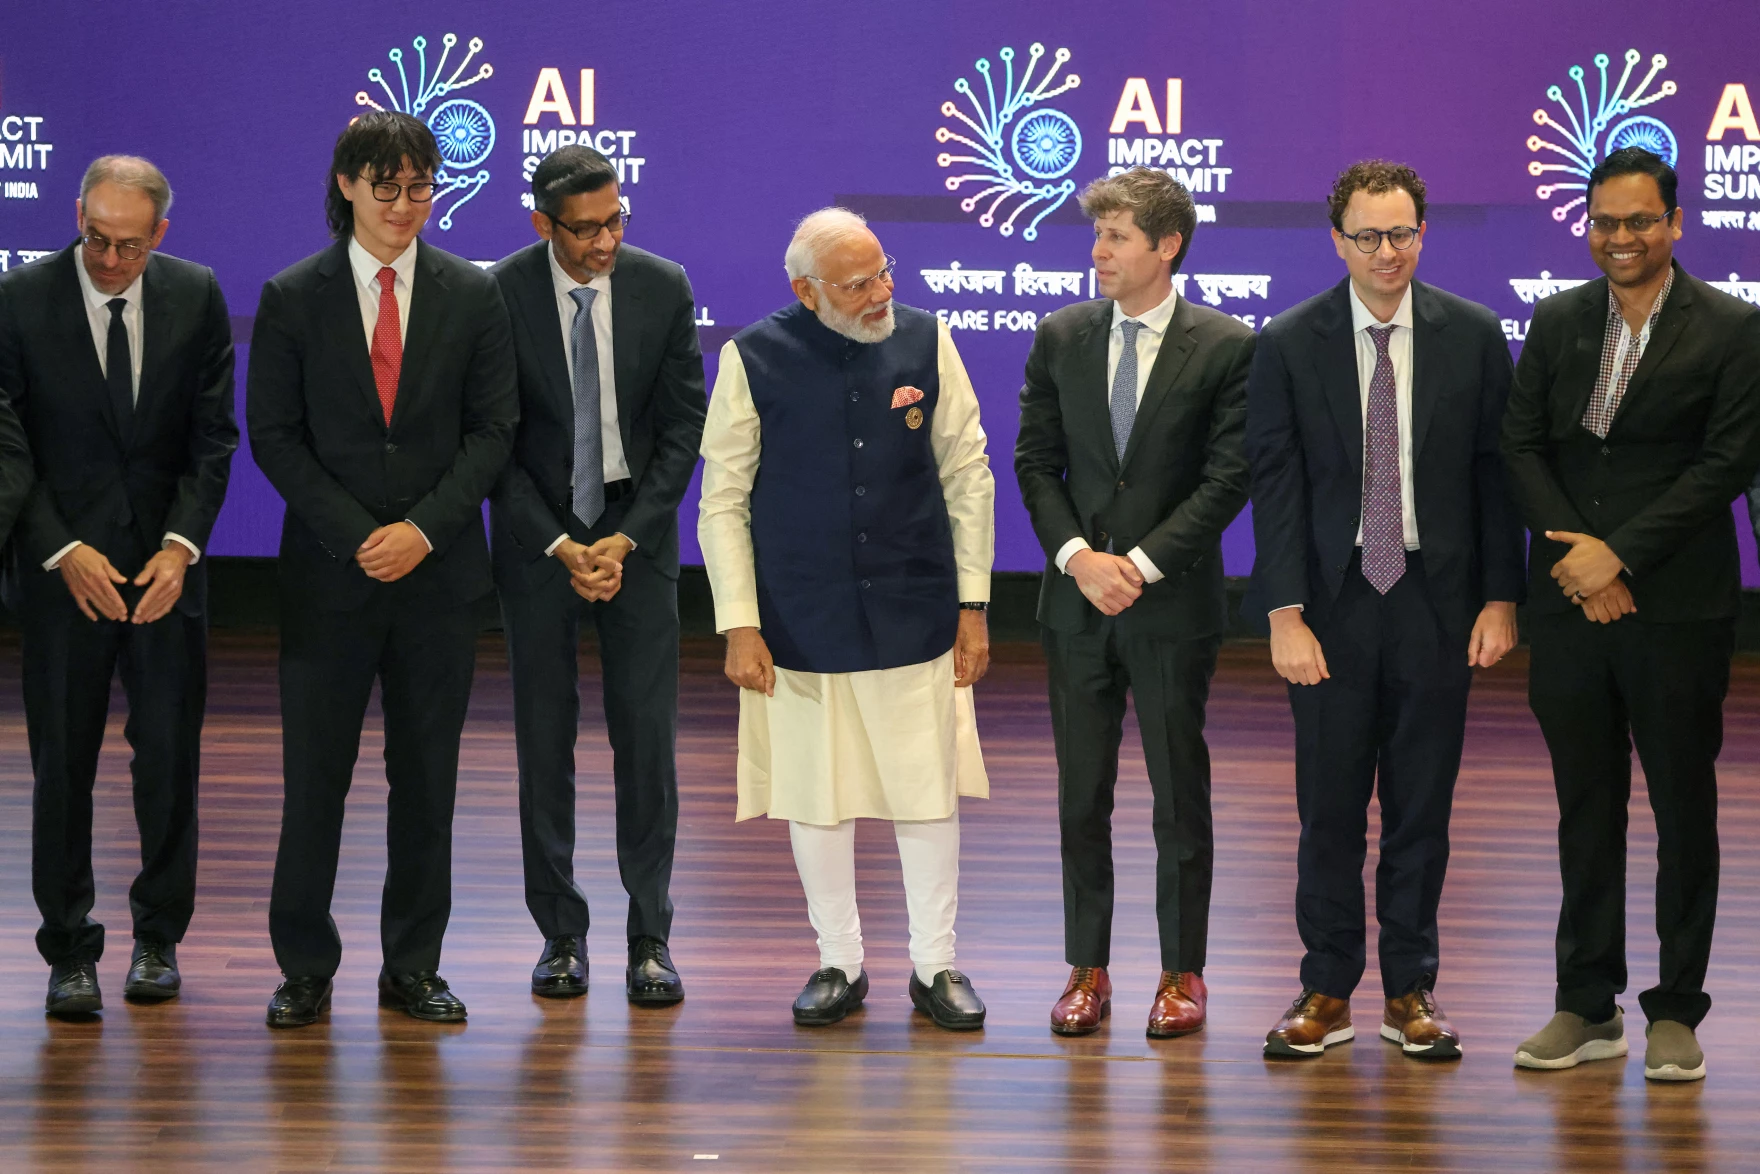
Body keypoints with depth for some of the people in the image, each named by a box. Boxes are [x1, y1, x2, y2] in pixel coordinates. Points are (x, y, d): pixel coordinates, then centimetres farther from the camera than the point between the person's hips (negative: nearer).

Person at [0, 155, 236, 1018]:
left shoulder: (195, 296, 1)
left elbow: (213, 433, 3)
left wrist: (181, 544, -9)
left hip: (166, 563, 2)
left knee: (170, 758, 3)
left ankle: (157, 938, 19)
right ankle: (70, 953, 13)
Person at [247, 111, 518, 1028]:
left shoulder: (471, 295, 5)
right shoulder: (292, 298, 1)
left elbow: (494, 429, 2)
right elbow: (273, 434, -1)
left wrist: (424, 529, -10)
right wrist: (357, 537, -10)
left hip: (439, 569, 1)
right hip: (328, 573, -1)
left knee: (427, 779, 6)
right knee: (313, 778, 0)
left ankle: (413, 967, 16)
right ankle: (305, 969, 10)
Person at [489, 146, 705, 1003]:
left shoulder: (663, 288, -5)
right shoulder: (498, 297, -10)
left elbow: (683, 425, -2)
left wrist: (627, 538, -11)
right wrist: (558, 545, -13)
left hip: (636, 525, 1)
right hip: (537, 530, -1)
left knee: (646, 731, -3)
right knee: (544, 735, 3)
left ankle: (650, 938, 3)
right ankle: (560, 933, 12)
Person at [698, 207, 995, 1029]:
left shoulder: (925, 343, 0)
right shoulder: (754, 360, -5)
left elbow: (967, 477, 6)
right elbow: (722, 503, -1)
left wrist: (973, 604, 4)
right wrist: (739, 625, -5)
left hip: (915, 615, 1)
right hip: (802, 619, -1)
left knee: (928, 793, 4)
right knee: (815, 797, 6)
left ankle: (935, 964, 18)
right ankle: (839, 964, 21)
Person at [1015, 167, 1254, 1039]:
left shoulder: (1225, 347, -4)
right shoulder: (1060, 338, 6)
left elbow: (1228, 477, -8)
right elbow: (1036, 462, 6)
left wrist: (1141, 563, -14)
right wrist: (1078, 557, -9)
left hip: (1173, 603, -3)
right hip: (1076, 601, 3)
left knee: (1180, 795, 4)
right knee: (1081, 795, 7)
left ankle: (1181, 975, 13)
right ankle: (1087, 970, 15)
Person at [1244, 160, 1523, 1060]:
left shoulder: (1473, 336, 2)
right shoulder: (1289, 344, -1)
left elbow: (1496, 473, 3)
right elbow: (1275, 482, -2)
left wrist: (1500, 599, -2)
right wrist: (1285, 614, -8)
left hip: (1436, 599, 1)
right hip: (1334, 599, -1)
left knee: (1422, 808, 7)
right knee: (1329, 807, 3)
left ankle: (1411, 990, 16)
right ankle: (1327, 992, 13)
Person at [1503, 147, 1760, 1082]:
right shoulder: (1556, 322, 9)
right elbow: (1521, 444, 6)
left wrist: (1619, 553, -14)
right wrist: (1573, 553, -9)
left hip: (1678, 608, -3)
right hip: (1569, 606, 4)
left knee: (1683, 809, 3)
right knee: (1585, 806, 9)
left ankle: (1676, 1013, 11)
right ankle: (1587, 1006, 16)